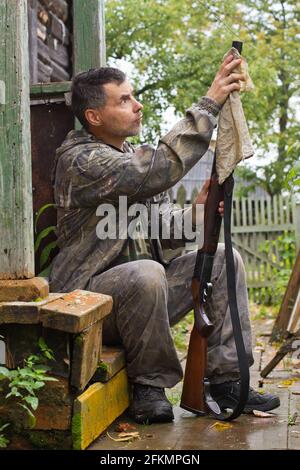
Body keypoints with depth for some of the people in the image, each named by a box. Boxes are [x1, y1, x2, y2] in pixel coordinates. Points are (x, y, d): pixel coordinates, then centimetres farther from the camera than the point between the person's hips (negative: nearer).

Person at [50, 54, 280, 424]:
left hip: (142, 292, 8)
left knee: (223, 260, -4)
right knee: (146, 273, -37)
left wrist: (198, 211, -12)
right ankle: (148, 387, -14)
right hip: (92, 296, -8)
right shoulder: (80, 160, -15)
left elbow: (164, 230, 9)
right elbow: (158, 170, -32)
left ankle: (225, 378, -4)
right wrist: (210, 103, -27)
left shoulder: (133, 156, 13)